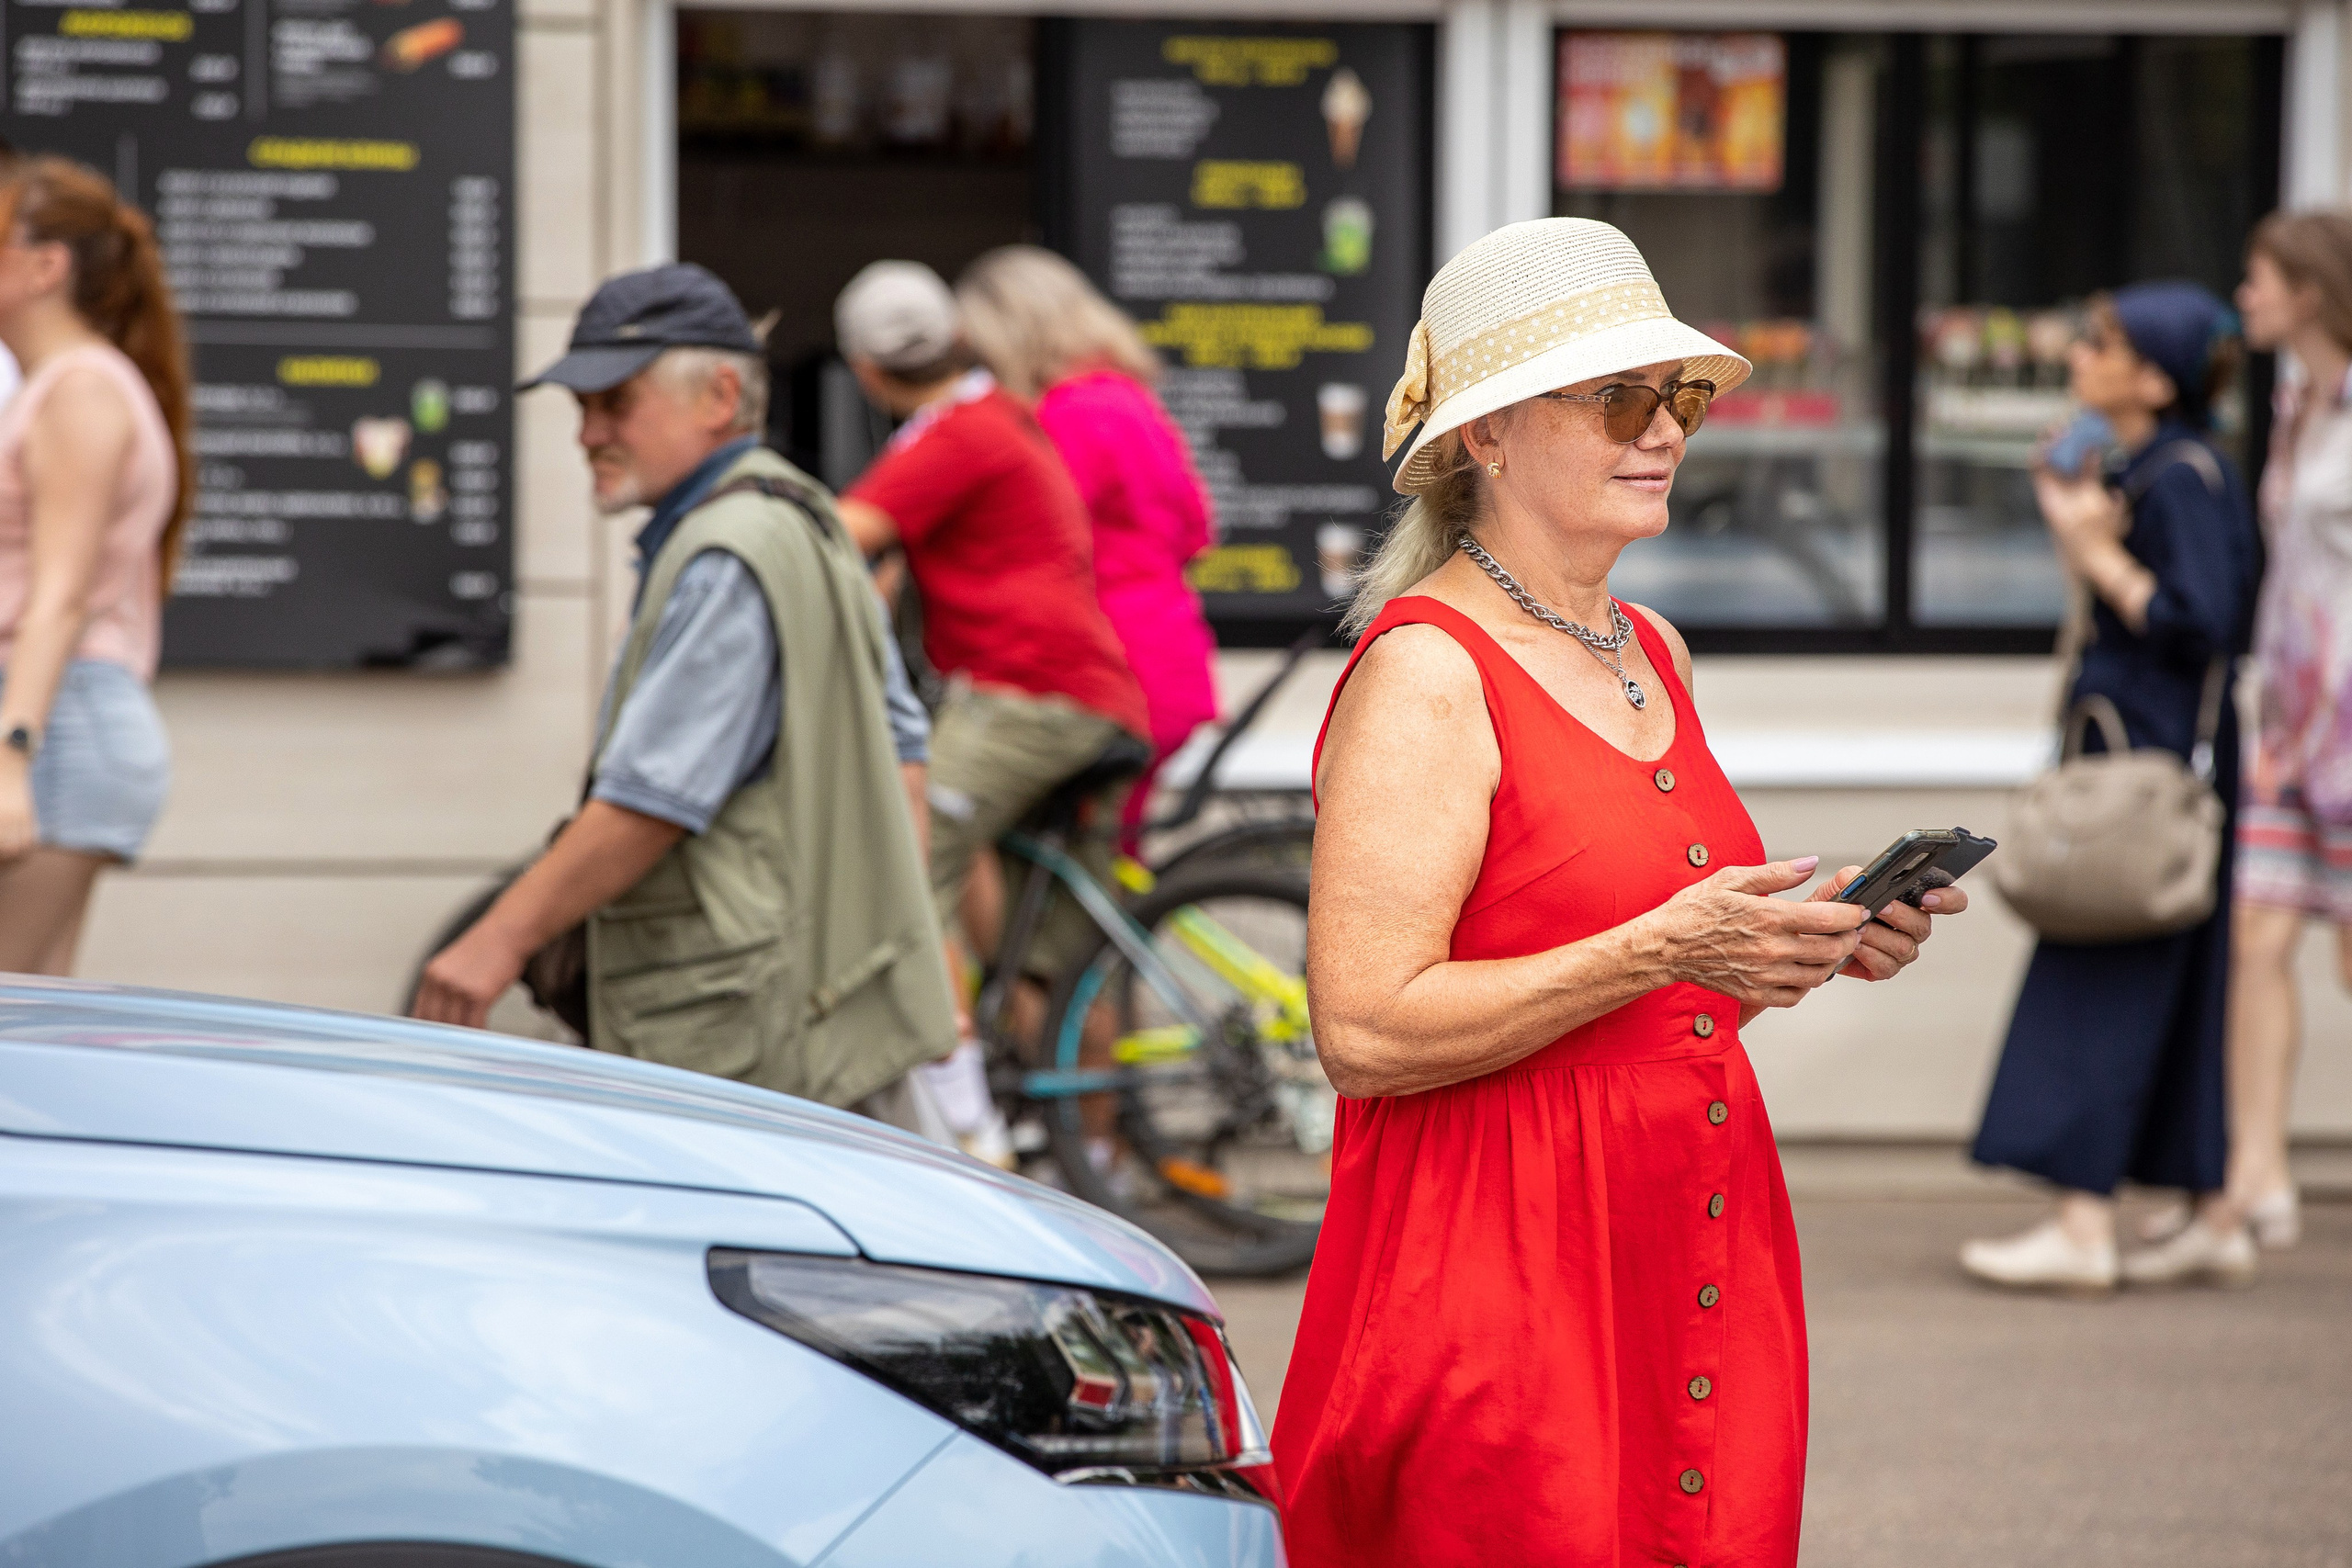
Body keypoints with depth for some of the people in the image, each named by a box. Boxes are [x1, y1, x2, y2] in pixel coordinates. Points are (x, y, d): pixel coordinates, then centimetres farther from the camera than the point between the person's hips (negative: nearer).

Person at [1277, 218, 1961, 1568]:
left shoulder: (1654, 658, 14)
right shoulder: (1424, 673, -12)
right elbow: (1368, 1030, -20)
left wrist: (1808, 942, 5)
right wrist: (1659, 949, -23)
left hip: (1696, 1278, 8)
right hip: (1500, 1291, -8)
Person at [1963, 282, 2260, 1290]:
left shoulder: (2184, 479, -15)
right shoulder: (2147, 470, 14)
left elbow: (2201, 622, -22)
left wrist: (2099, 555, -16)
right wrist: (2085, 537, 7)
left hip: (2158, 755, -10)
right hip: (2135, 752, 10)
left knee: (2102, 987, -8)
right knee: (2181, 996, 11)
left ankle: (2083, 1230, -8)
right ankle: (2217, 1220, 14)